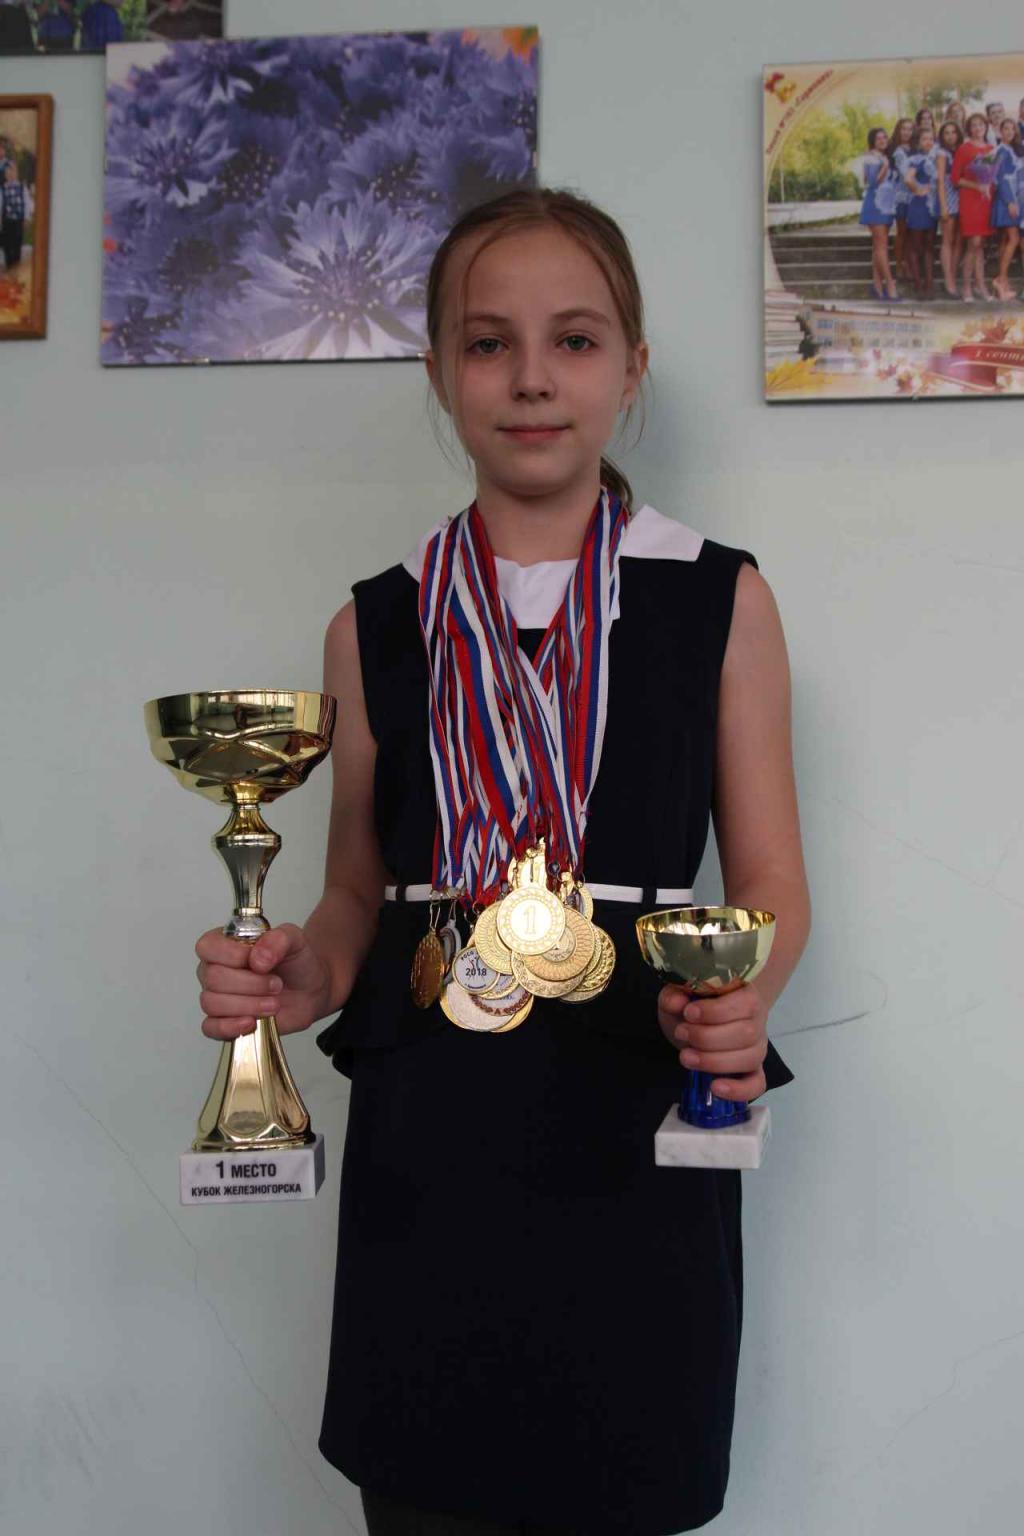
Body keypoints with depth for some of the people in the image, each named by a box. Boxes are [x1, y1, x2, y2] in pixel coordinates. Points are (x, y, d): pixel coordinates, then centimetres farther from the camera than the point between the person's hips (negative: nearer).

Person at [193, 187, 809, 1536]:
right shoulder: (375, 629, 8)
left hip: (638, 1134, -1)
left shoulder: (721, 602, 3)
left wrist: (741, 1002, -16)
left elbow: (771, 879, 4)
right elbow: (360, 889, 13)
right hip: (422, 1136, 2)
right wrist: (303, 978, -8)